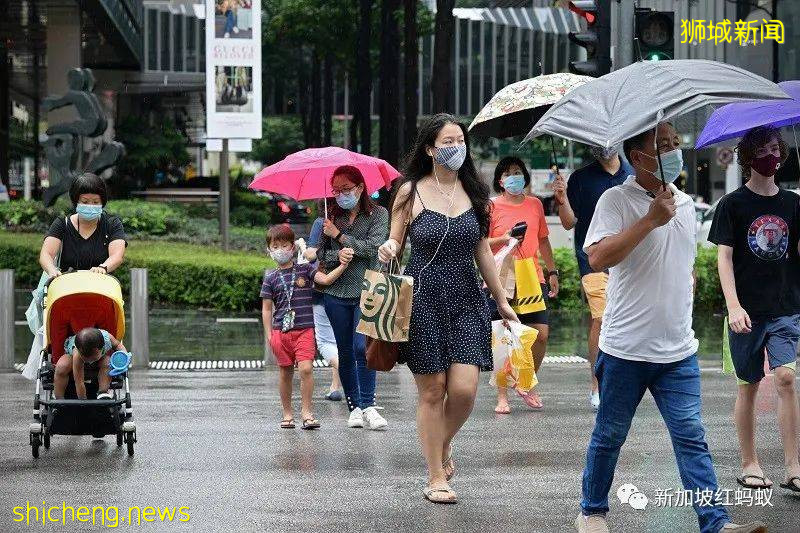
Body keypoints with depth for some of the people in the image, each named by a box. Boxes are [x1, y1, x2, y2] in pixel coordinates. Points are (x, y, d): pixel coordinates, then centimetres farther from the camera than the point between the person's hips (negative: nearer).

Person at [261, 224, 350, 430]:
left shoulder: (305, 270, 6)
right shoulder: (271, 278, 6)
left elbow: (326, 279, -8)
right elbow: (266, 308, 7)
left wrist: (342, 266, -22)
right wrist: (269, 335, 1)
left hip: (305, 329, -1)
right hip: (281, 330, 1)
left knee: (306, 368, -15)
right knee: (286, 372, 7)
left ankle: (306, 413, -9)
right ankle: (287, 414, 19)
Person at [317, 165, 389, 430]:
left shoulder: (378, 214, 1)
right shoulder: (332, 217, 11)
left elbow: (372, 247, -11)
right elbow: (322, 253, 11)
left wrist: (339, 235, -6)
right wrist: (337, 255, -11)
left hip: (366, 291, -4)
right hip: (336, 292, 4)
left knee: (362, 346, -18)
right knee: (345, 352, 7)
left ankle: (368, 405, -13)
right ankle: (354, 407, 14)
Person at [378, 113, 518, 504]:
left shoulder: (474, 193, 8)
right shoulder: (410, 192, -1)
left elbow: (482, 250, 15)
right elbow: (394, 243, 4)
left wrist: (501, 300, 17)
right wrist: (387, 250, -20)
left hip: (467, 298, 3)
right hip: (423, 296, -3)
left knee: (464, 388, -8)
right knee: (432, 390, 0)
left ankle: (443, 446, 22)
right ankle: (436, 477, 11)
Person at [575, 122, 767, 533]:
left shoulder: (685, 203, 12)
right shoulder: (617, 200, -9)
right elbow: (598, 258, -23)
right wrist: (650, 220, -24)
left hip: (678, 351, 5)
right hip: (626, 349, -4)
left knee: (691, 437, -1)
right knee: (609, 436, 8)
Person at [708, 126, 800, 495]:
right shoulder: (733, 205, -1)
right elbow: (724, 257, -5)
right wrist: (733, 305, -16)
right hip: (748, 311, -2)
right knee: (749, 385, 5)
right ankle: (749, 465, 16)